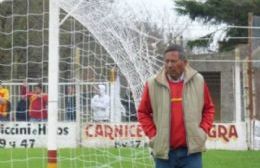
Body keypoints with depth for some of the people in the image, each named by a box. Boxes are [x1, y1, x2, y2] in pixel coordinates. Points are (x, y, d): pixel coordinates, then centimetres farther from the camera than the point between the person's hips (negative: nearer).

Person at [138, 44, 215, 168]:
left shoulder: (198, 81, 3)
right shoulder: (153, 84, -1)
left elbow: (209, 109, 15)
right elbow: (143, 112, 9)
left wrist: (203, 131, 2)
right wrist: (152, 134, 0)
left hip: (191, 150, 0)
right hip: (164, 151, 0)